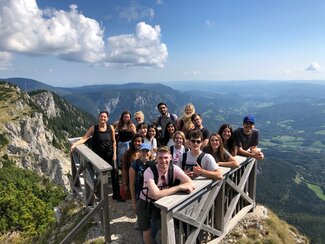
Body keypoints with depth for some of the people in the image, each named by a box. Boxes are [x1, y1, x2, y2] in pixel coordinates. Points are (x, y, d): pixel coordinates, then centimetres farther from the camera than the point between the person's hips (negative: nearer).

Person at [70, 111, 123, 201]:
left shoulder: (111, 128, -3)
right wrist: (75, 144, -25)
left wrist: (114, 153, 0)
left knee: (114, 174, 4)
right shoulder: (94, 128, -7)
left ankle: (116, 195, 20)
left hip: (109, 155, 2)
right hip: (98, 156, -1)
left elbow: (113, 142, 3)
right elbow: (84, 138, -12)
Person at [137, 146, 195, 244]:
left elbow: (192, 185, -26)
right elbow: (157, 194, -41)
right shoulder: (149, 172, -31)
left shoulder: (174, 168, -20)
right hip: (146, 204, -2)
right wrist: (179, 187, -37)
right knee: (147, 232, 13)